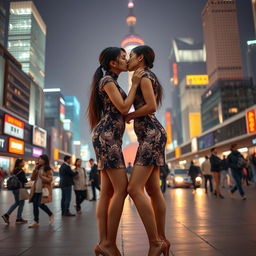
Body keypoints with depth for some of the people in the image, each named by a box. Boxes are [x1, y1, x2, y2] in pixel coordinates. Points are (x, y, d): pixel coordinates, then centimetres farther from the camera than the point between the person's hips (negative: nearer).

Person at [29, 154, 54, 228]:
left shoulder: (48, 169, -5)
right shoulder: (38, 169, 14)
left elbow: (50, 179, -12)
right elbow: (32, 178, 8)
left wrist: (41, 176, -19)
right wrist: (35, 169, -1)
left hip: (43, 190, -7)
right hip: (36, 190, 7)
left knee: (40, 204, -12)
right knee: (35, 205, 5)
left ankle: (51, 215, 10)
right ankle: (36, 222, 20)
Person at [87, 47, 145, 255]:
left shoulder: (112, 82, 26)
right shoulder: (107, 80, -3)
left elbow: (121, 111, 26)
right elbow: (124, 108, -12)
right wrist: (134, 84, -3)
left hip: (110, 138, 10)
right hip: (107, 137, -10)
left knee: (107, 192, 3)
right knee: (122, 188, -13)